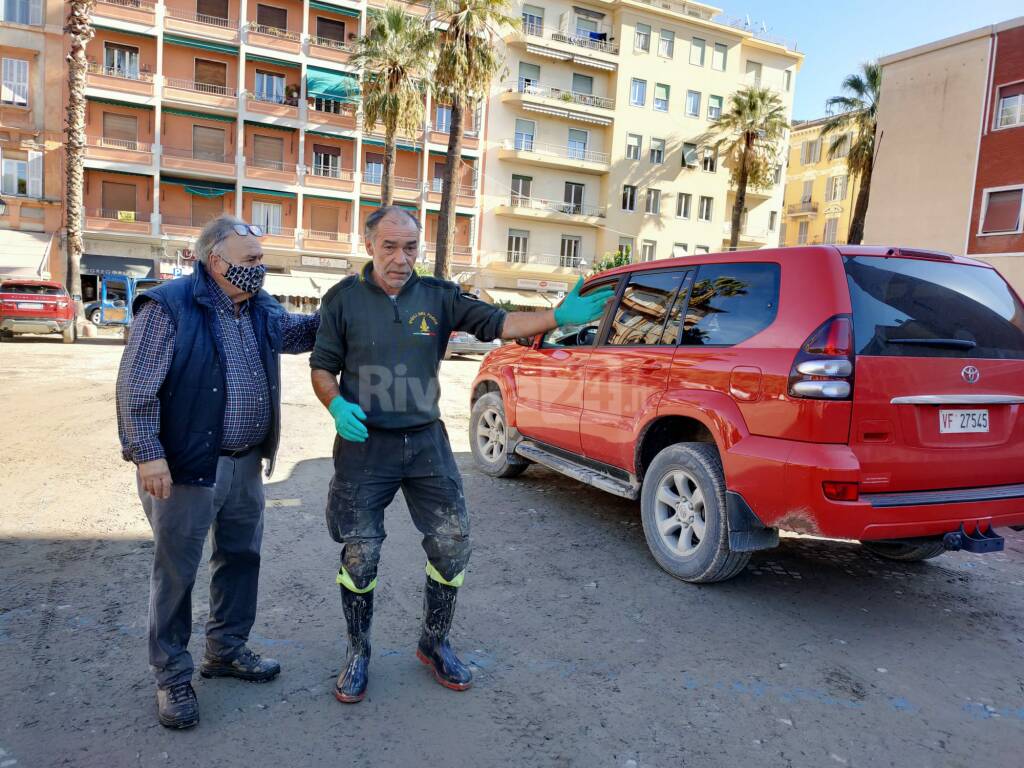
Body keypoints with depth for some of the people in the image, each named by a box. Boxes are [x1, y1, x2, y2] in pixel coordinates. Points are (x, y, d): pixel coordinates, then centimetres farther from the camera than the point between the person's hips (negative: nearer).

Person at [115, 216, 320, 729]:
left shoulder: (262, 310, 8)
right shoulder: (168, 307, -14)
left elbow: (298, 332, 24)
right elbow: (135, 388, -15)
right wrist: (148, 454, -19)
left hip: (246, 464, 8)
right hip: (185, 467, -7)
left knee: (241, 558, 17)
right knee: (176, 571, 6)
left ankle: (227, 650, 36)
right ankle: (172, 676, 22)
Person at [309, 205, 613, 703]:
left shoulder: (437, 296, 3)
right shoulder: (344, 298, -1)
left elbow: (496, 323, -4)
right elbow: (321, 368, 2)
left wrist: (560, 317, -17)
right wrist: (337, 406, -20)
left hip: (426, 442, 2)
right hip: (364, 444, -2)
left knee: (453, 544, 4)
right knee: (360, 555, 4)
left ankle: (435, 644, 27)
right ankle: (358, 653, 28)